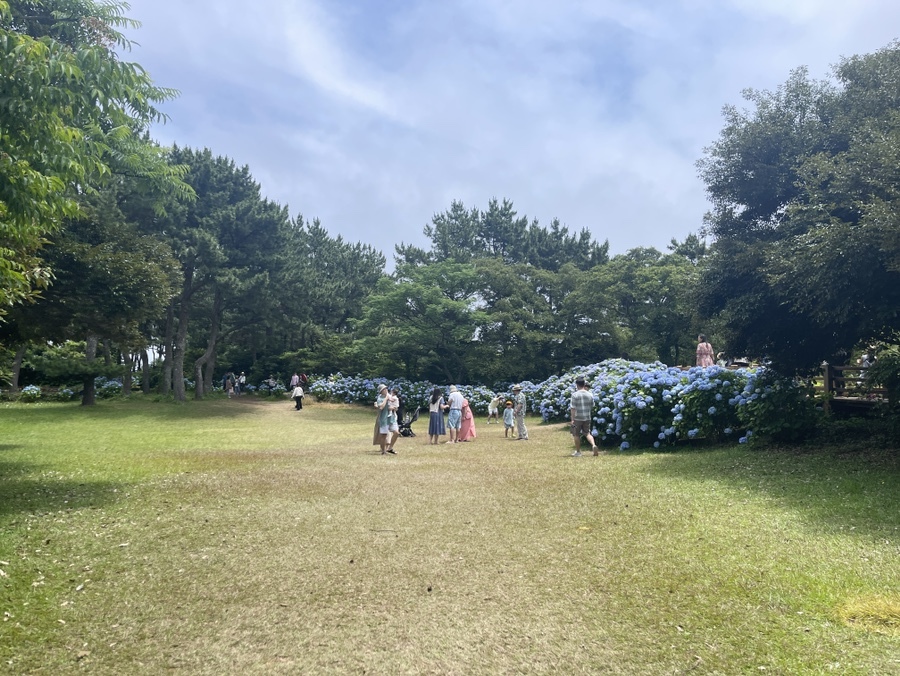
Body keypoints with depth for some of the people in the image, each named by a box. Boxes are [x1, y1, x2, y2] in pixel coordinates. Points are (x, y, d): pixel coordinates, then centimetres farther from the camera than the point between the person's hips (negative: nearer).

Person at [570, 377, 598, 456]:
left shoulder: (575, 395, -12)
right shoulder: (590, 394, 2)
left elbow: (573, 408, -13)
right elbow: (592, 406, 10)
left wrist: (572, 419, -10)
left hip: (577, 418, -4)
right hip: (587, 417, 4)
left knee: (576, 435, 9)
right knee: (587, 433, 14)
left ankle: (578, 452, 14)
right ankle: (593, 445, -11)